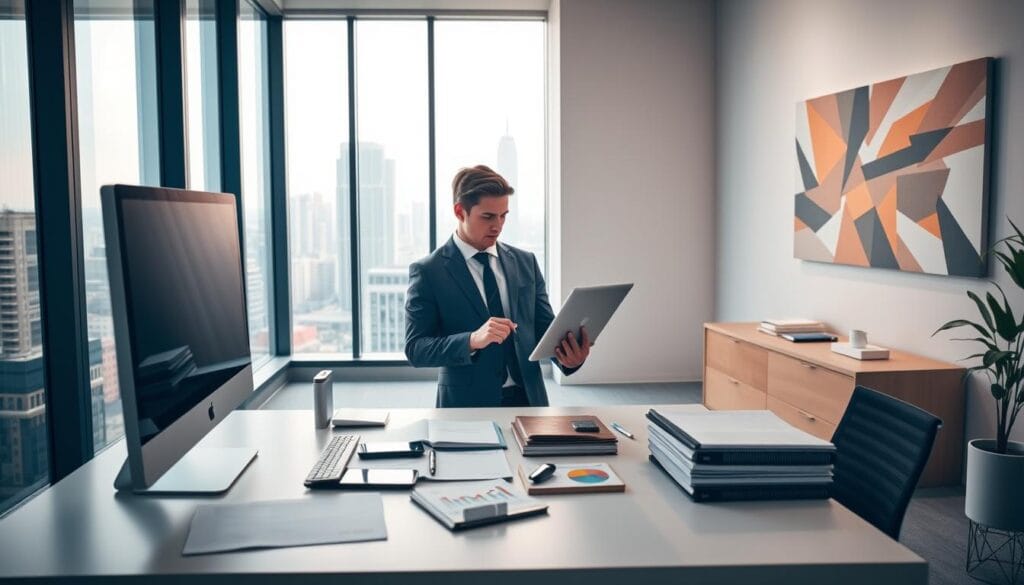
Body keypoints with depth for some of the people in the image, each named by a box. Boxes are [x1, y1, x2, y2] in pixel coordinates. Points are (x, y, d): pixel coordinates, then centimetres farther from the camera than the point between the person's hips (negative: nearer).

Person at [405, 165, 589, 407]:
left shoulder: (525, 262, 10)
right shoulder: (428, 271, -3)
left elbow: (544, 328, 11)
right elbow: (415, 349, -7)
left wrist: (568, 357, -11)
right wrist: (473, 341, -22)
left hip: (528, 398, 3)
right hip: (467, 405, -3)